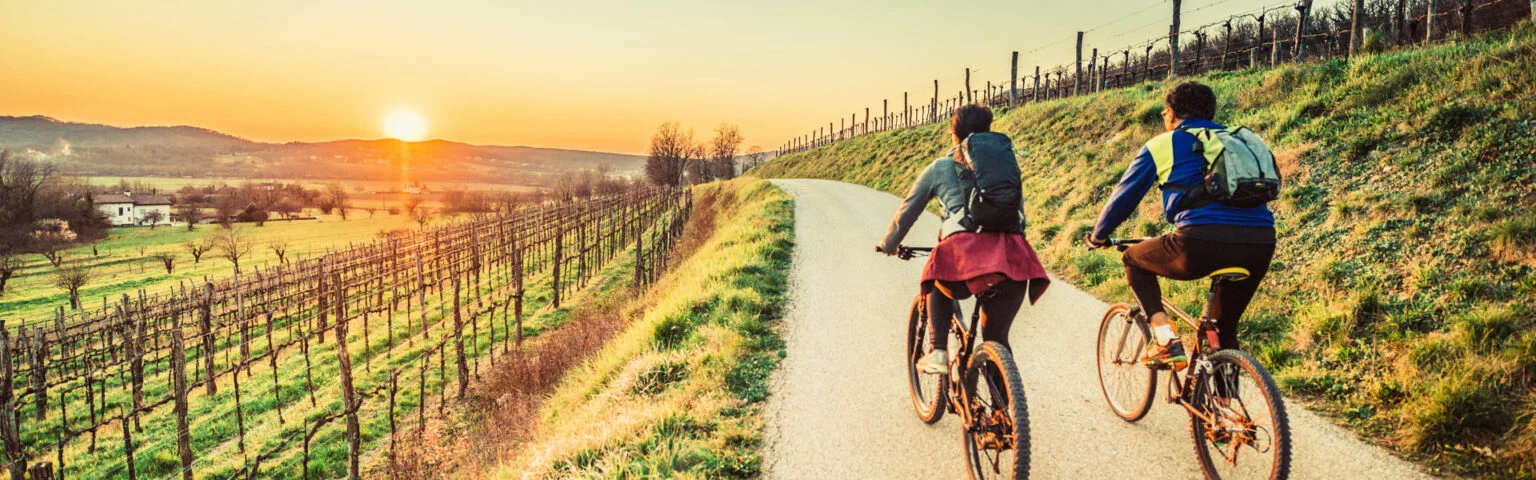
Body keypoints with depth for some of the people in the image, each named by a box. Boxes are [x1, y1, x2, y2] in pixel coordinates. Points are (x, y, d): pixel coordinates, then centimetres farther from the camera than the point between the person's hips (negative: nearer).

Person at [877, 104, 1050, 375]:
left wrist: (889, 245, 43)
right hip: (1011, 255, 2)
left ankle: (937, 353, 15)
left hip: (965, 246, -2)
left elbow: (907, 211, 27)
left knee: (937, 286, 32)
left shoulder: (939, 168, 20)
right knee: (997, 338, 19)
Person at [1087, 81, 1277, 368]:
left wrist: (1098, 236, 39)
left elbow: (1123, 197, 21)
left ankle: (1164, 336, 8)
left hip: (1201, 242, -5)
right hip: (1261, 245, 5)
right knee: (1224, 329, 25)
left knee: (1134, 260, 23)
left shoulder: (1162, 144, 14)